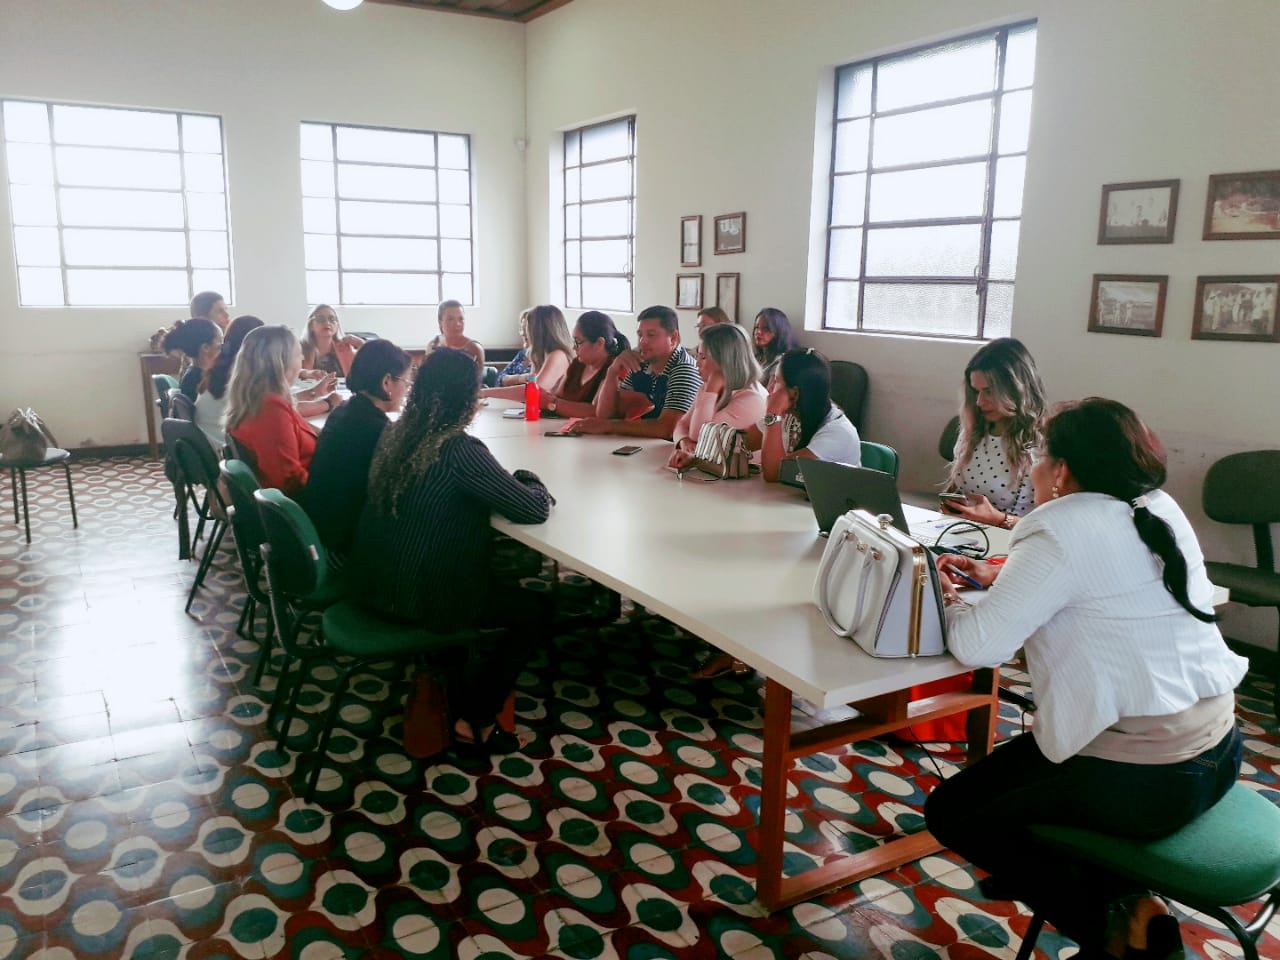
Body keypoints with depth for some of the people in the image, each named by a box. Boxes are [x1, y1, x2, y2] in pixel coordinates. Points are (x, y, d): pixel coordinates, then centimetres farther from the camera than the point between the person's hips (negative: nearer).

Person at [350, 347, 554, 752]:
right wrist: (530, 482, 4)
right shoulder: (460, 451, -24)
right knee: (534, 610, 12)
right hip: (418, 598, -8)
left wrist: (507, 482, 6)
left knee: (499, 585, 29)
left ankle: (456, 697, 36)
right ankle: (475, 722, 21)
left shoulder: (395, 434, -1)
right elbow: (536, 509, -18)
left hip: (374, 584, 8)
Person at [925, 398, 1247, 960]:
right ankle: (1123, 896, 20)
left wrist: (947, 599, -2)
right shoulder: (1161, 511, 5)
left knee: (950, 812, 10)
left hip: (1141, 781, -9)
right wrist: (1002, 577, 12)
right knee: (1012, 765, 30)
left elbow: (978, 646, -22)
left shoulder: (1062, 530, -20)